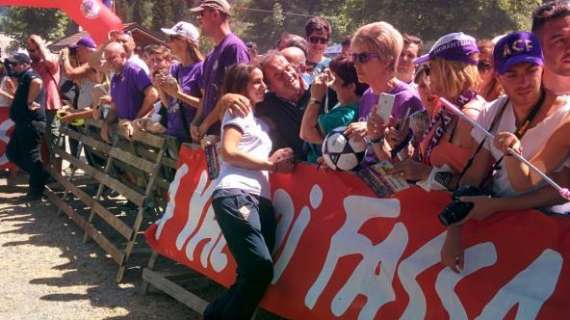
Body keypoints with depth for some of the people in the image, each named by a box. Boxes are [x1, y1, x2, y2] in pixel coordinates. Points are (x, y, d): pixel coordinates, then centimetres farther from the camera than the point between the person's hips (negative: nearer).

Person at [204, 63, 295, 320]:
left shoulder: (259, 119, 32)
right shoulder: (237, 111, 8)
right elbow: (228, 152, -6)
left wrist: (277, 163, 4)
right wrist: (270, 163, -1)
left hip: (260, 199, 8)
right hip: (235, 195, -8)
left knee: (257, 273, -2)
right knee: (260, 267, -21)